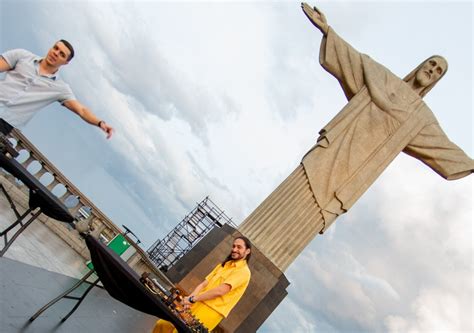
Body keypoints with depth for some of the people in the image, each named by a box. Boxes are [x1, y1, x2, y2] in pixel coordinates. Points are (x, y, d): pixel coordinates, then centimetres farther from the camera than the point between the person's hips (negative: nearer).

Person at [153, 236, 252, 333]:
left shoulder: (244, 271, -9)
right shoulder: (224, 265, 17)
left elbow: (220, 291, -19)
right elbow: (203, 284, 9)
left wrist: (192, 299, -16)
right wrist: (189, 299, -7)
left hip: (210, 312, -7)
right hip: (197, 304, 7)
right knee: (162, 325, 1)